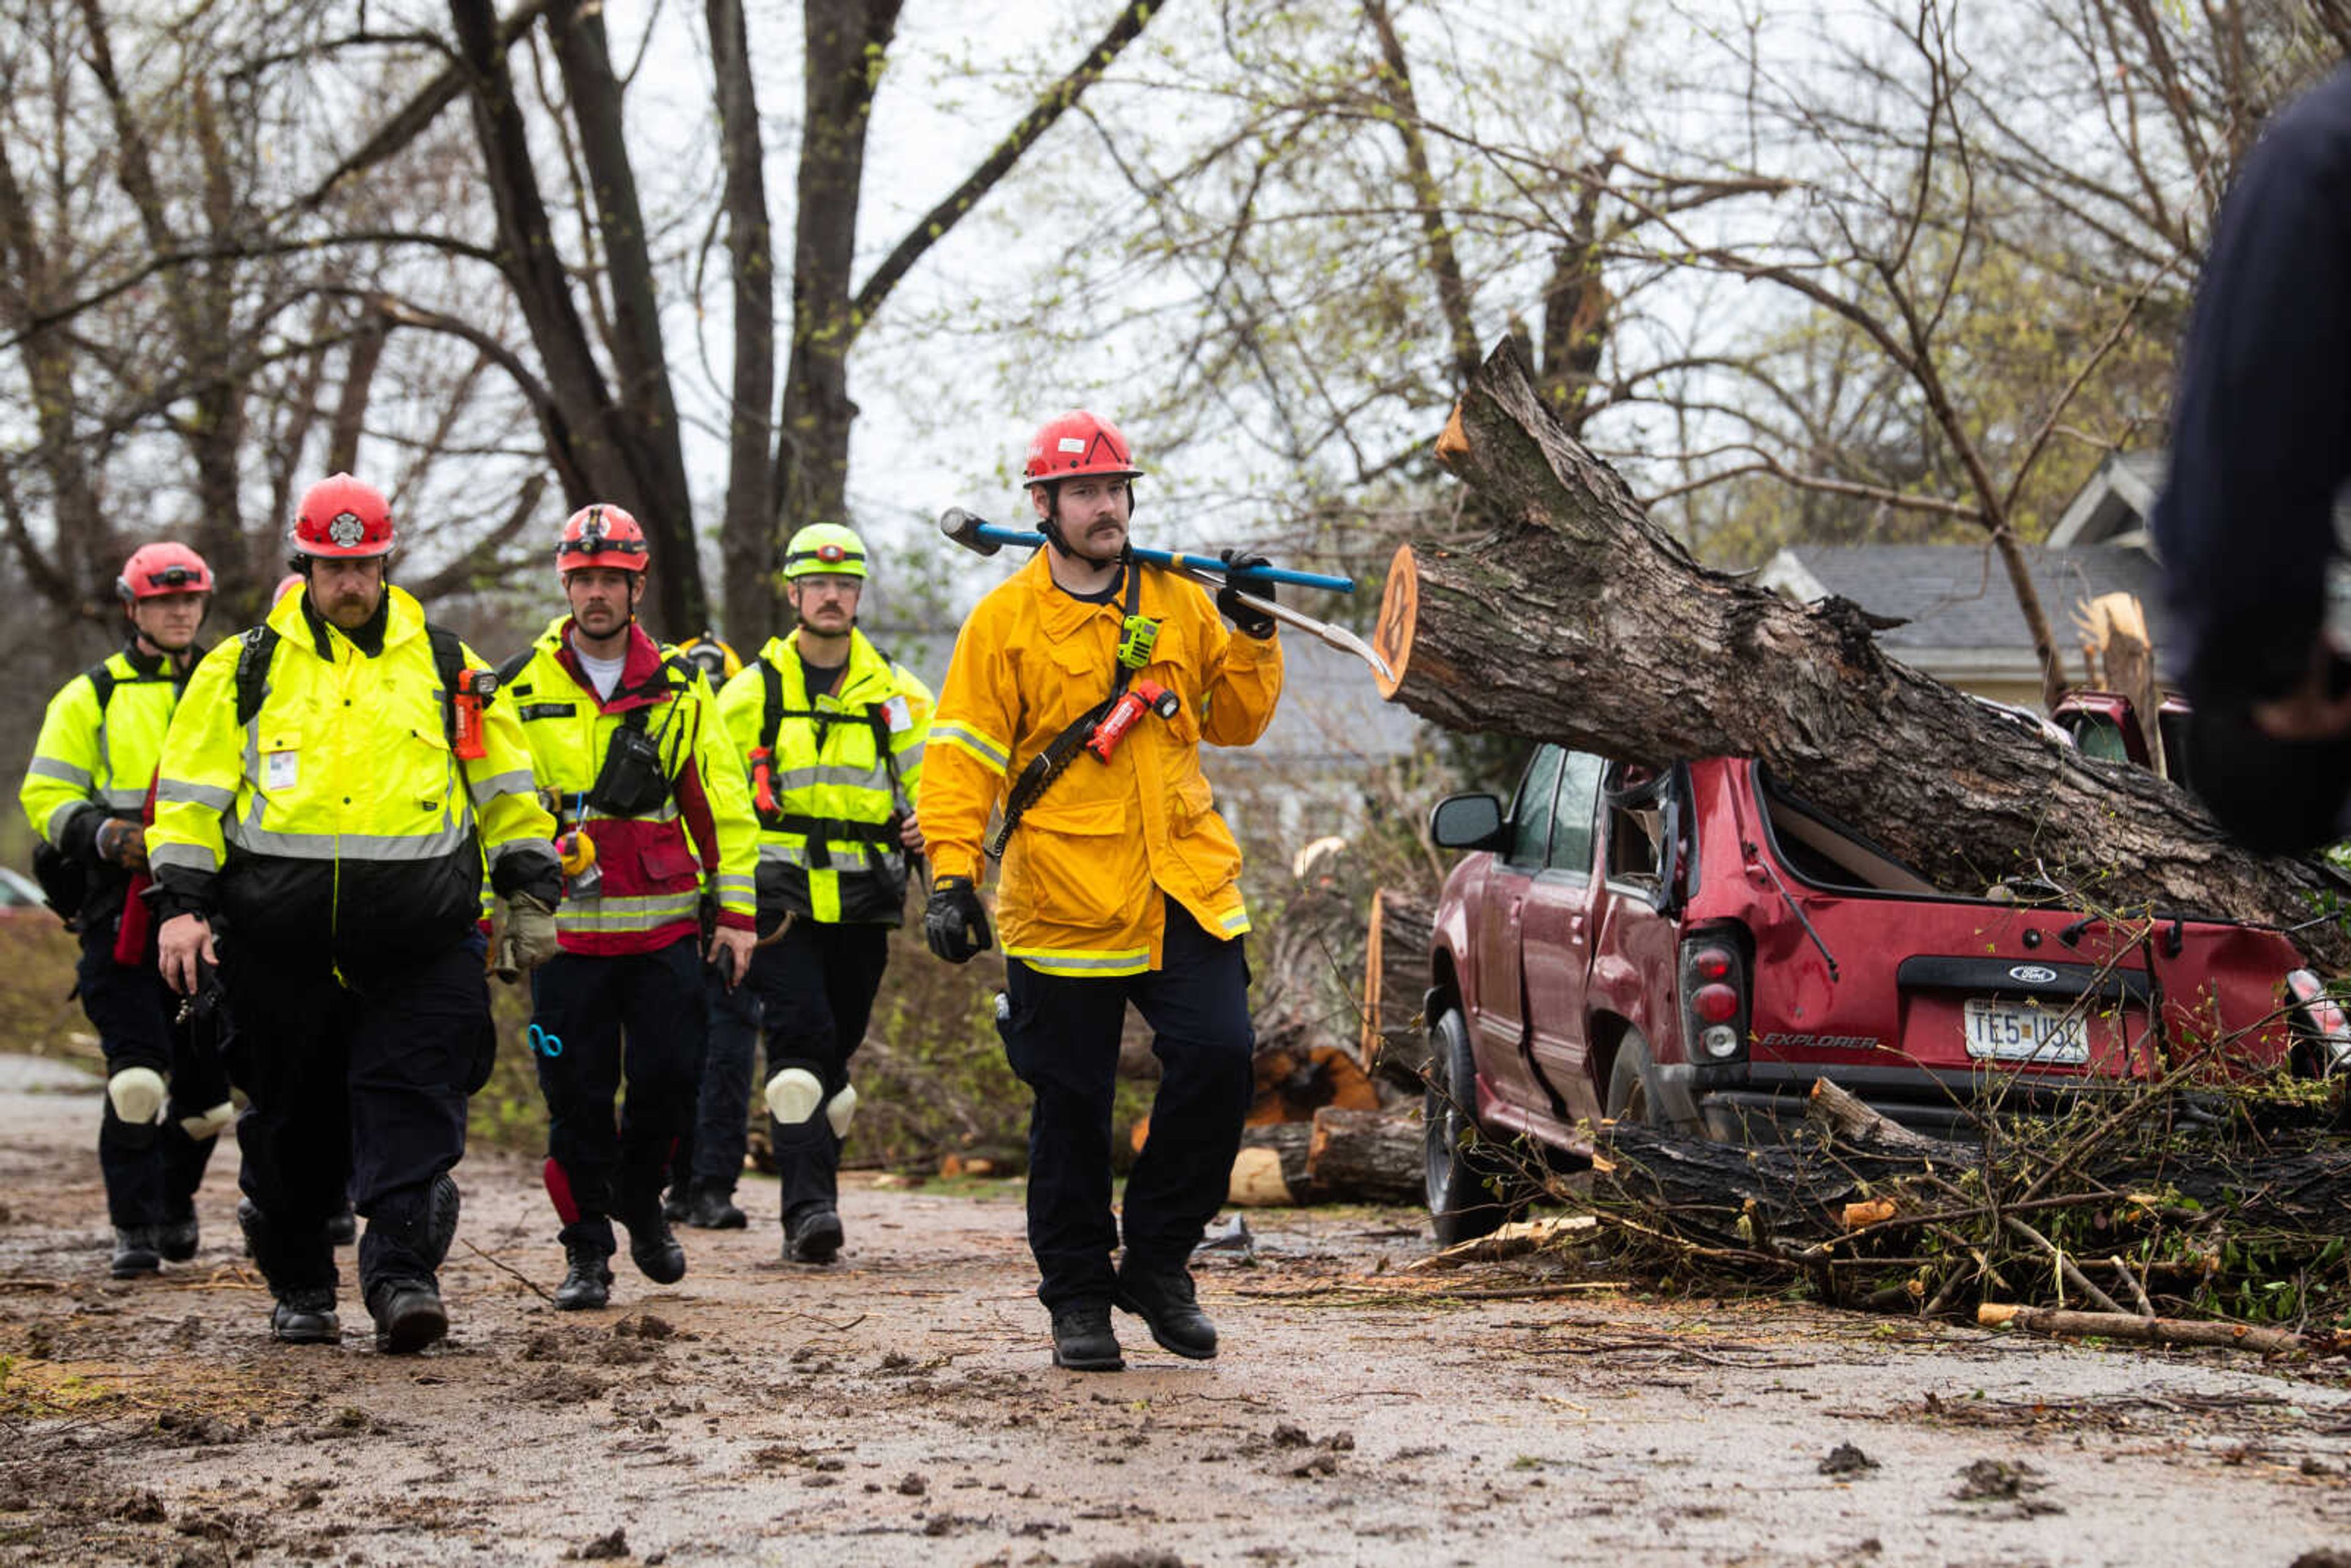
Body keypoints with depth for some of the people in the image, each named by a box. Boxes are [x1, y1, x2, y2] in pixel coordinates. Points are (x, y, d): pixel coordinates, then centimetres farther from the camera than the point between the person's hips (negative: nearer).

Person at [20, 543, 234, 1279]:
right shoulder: (90, 697, 6)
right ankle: (136, 1228, -6)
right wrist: (103, 835, -14)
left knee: (207, 1085, 8)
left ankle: (176, 1200, 32)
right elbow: (45, 794, 4)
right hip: (123, 908, -3)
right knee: (137, 1074, -15)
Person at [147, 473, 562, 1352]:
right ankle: (300, 1288, 20)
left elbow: (506, 787, 16)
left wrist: (530, 893, 11)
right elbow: (190, 792, 7)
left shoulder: (443, 665, 11)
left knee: (411, 1106, -11)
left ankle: (403, 1277, -14)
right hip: (282, 939, 0)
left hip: (417, 940, 0)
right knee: (292, 1120, 7)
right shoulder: (245, 668, 8)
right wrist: (183, 903, -2)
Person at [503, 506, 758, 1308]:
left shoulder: (680, 687, 7)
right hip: (564, 930, -1)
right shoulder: (522, 686, 3)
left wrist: (736, 912, 6)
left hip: (664, 925, 1)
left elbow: (723, 806, 10)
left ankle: (640, 1197, 27)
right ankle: (587, 1250, 11)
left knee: (670, 1078, -2)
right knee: (577, 1095, -1)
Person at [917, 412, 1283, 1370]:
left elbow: (1233, 721, 19)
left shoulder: (1178, 606, 11)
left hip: (1183, 891, 3)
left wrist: (1253, 637, 3)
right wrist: (952, 876, -12)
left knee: (1217, 1056, -13)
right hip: (1061, 900, -3)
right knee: (1072, 1106, 3)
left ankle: (1157, 1259, 4)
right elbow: (963, 754, -3)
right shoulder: (1005, 622, 0)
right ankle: (1077, 1299, 16)